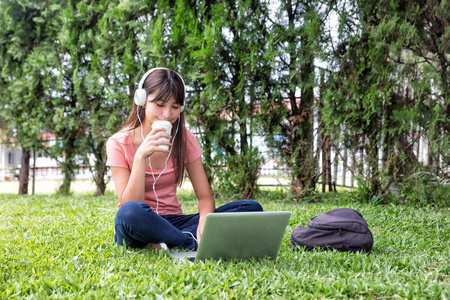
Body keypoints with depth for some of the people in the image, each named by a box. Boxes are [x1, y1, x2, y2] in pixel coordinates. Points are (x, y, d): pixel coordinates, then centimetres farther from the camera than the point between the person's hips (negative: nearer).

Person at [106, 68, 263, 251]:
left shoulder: (184, 140, 3)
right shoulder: (119, 143, -7)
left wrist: (204, 220, -25)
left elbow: (205, 196, -1)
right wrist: (140, 156, -27)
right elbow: (129, 205, -15)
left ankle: (165, 244, -24)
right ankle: (197, 244, -24)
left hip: (174, 222, 4)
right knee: (131, 212, -41)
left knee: (251, 208, -17)